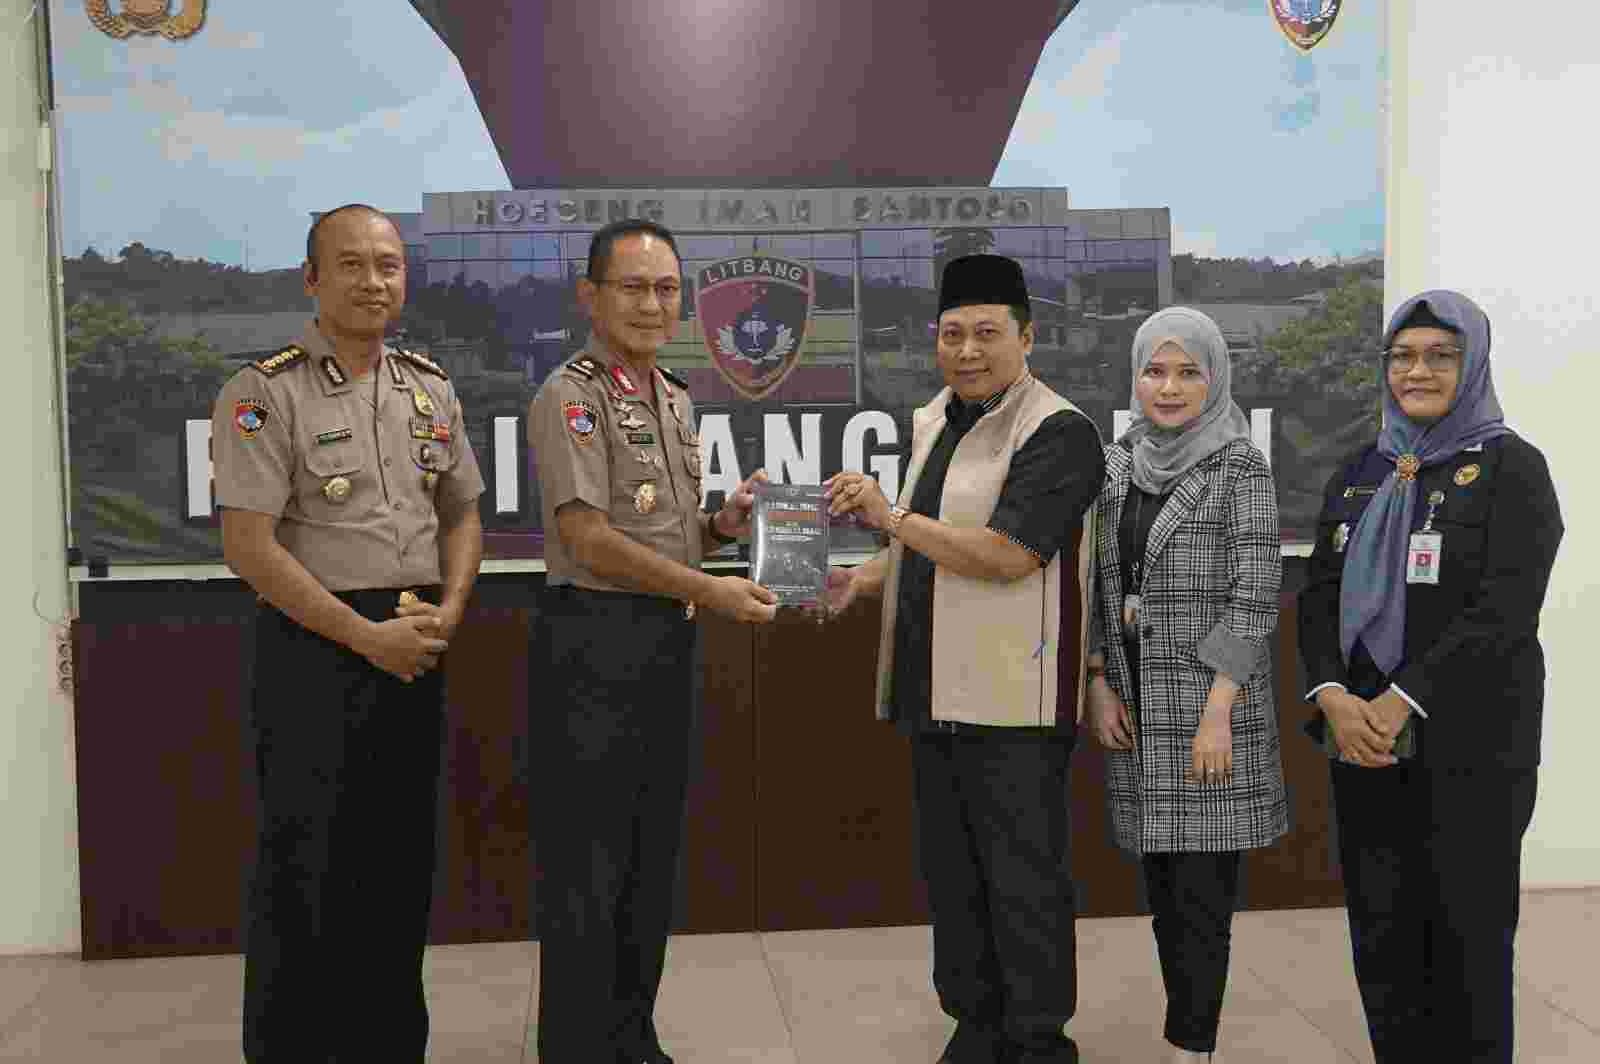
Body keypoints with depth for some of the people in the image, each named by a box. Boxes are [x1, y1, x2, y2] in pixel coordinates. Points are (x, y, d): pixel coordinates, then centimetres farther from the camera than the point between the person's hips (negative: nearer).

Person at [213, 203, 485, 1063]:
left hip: (416, 652, 6)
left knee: (401, 860, 12)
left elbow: (463, 512, 17)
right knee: (303, 863, 0)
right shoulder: (264, 392, -8)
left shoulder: (430, 388, 10)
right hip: (314, 649, -5)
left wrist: (448, 612, -2)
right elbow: (248, 545, -14)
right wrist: (368, 636, -15)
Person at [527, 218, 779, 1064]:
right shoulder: (572, 397, -10)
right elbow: (587, 537, -18)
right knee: (587, 868, -1)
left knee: (652, 858, 15)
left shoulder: (674, 399, 15)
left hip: (667, 644, 8)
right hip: (592, 644, -8)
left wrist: (723, 524, 1)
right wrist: (706, 588, -18)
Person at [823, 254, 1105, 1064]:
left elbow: (1006, 556, -21)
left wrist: (889, 515, -18)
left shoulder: (1058, 433, -12)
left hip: (1013, 699, -8)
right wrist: (864, 578, 9)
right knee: (951, 871, 15)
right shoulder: (933, 422, 13)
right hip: (935, 689, 8)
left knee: (1023, 877, 1)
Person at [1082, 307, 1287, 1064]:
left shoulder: (1242, 469, -8)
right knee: (1162, 881, 11)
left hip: (1209, 702, -5)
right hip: (1137, 704, 5)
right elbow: (1095, 582, 10)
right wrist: (1097, 684, 1)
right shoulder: (1117, 464, 7)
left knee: (1203, 887, -3)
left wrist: (1216, 716, -18)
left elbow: (1254, 596, -13)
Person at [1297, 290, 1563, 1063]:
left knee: (1467, 933, 3)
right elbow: (1319, 598, 7)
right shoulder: (1359, 475, 12)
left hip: (1470, 745, -4)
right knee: (1381, 932, 8)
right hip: (1365, 740, 5)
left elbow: (1504, 610, -14)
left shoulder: (1511, 468, -3)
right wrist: (1332, 696, -11)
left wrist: (1402, 700, -20)